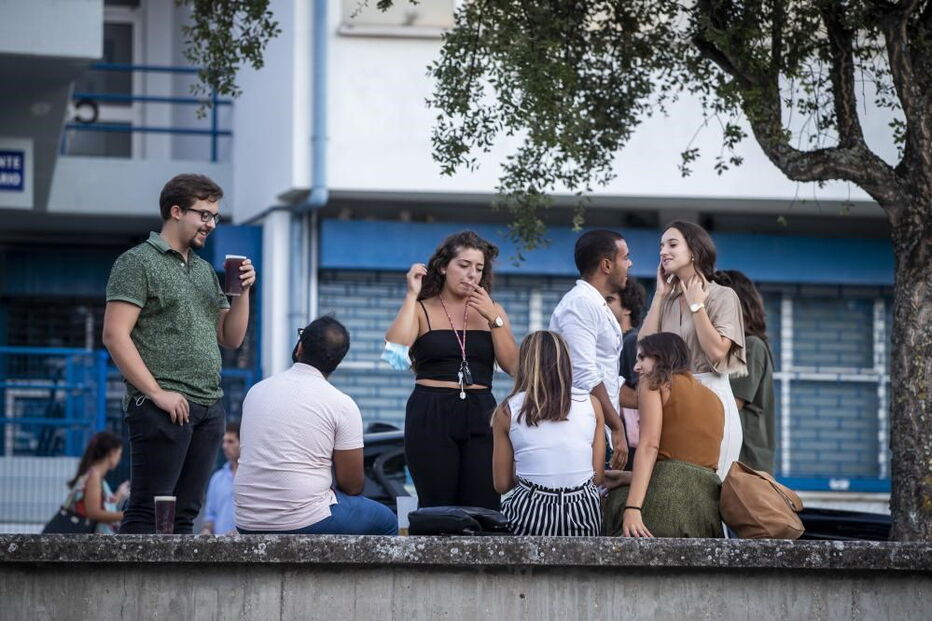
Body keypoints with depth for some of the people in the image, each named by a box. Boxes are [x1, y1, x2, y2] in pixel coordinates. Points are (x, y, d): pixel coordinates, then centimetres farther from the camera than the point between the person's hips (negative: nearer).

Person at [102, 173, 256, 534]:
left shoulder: (205, 271, 21)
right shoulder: (138, 262, -2)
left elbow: (231, 338, 21)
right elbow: (115, 334, -11)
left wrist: (243, 291, 5)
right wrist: (157, 393, -16)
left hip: (209, 409, 7)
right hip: (163, 407, -7)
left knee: (184, 514, 6)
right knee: (148, 512, -9)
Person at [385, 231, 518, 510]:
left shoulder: (492, 311, 14)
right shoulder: (422, 309, 6)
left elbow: (513, 366, 3)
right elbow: (395, 348, -14)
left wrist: (493, 319, -6)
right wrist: (412, 294, -9)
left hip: (480, 417, 2)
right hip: (431, 417, -2)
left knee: (484, 508, -7)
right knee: (437, 510, -3)